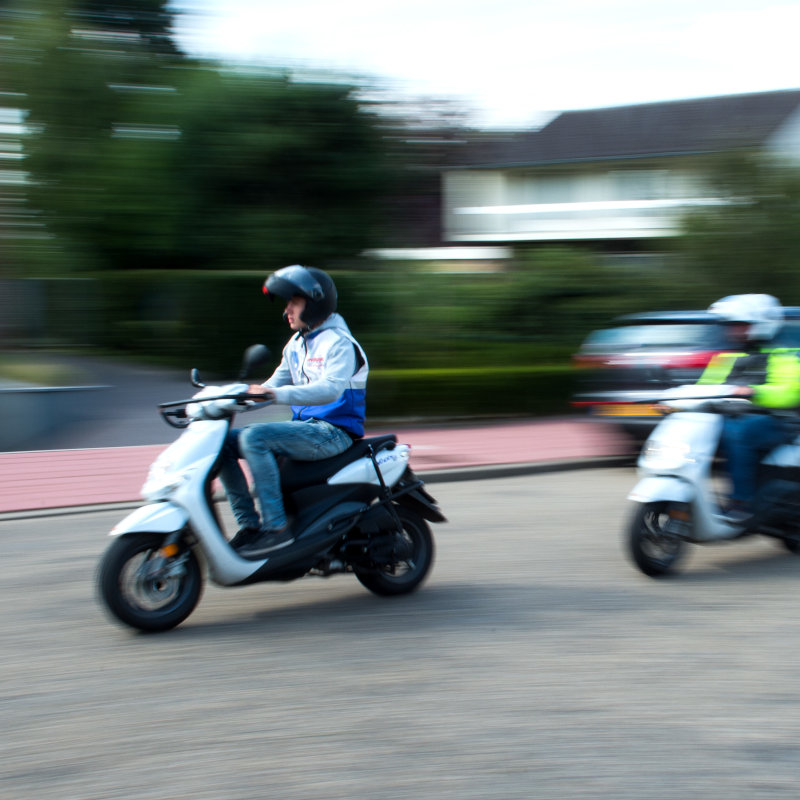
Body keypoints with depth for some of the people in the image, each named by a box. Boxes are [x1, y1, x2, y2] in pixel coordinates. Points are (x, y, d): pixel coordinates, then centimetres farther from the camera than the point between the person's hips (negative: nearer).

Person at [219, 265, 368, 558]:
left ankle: (276, 526, -28)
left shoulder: (337, 342, -11)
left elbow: (330, 388, -27)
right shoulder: (296, 344, 18)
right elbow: (275, 384, 18)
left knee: (254, 437, -28)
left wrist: (279, 394, -39)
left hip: (334, 431, -9)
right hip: (307, 427, 9)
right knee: (226, 442, -2)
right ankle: (249, 524, -5)